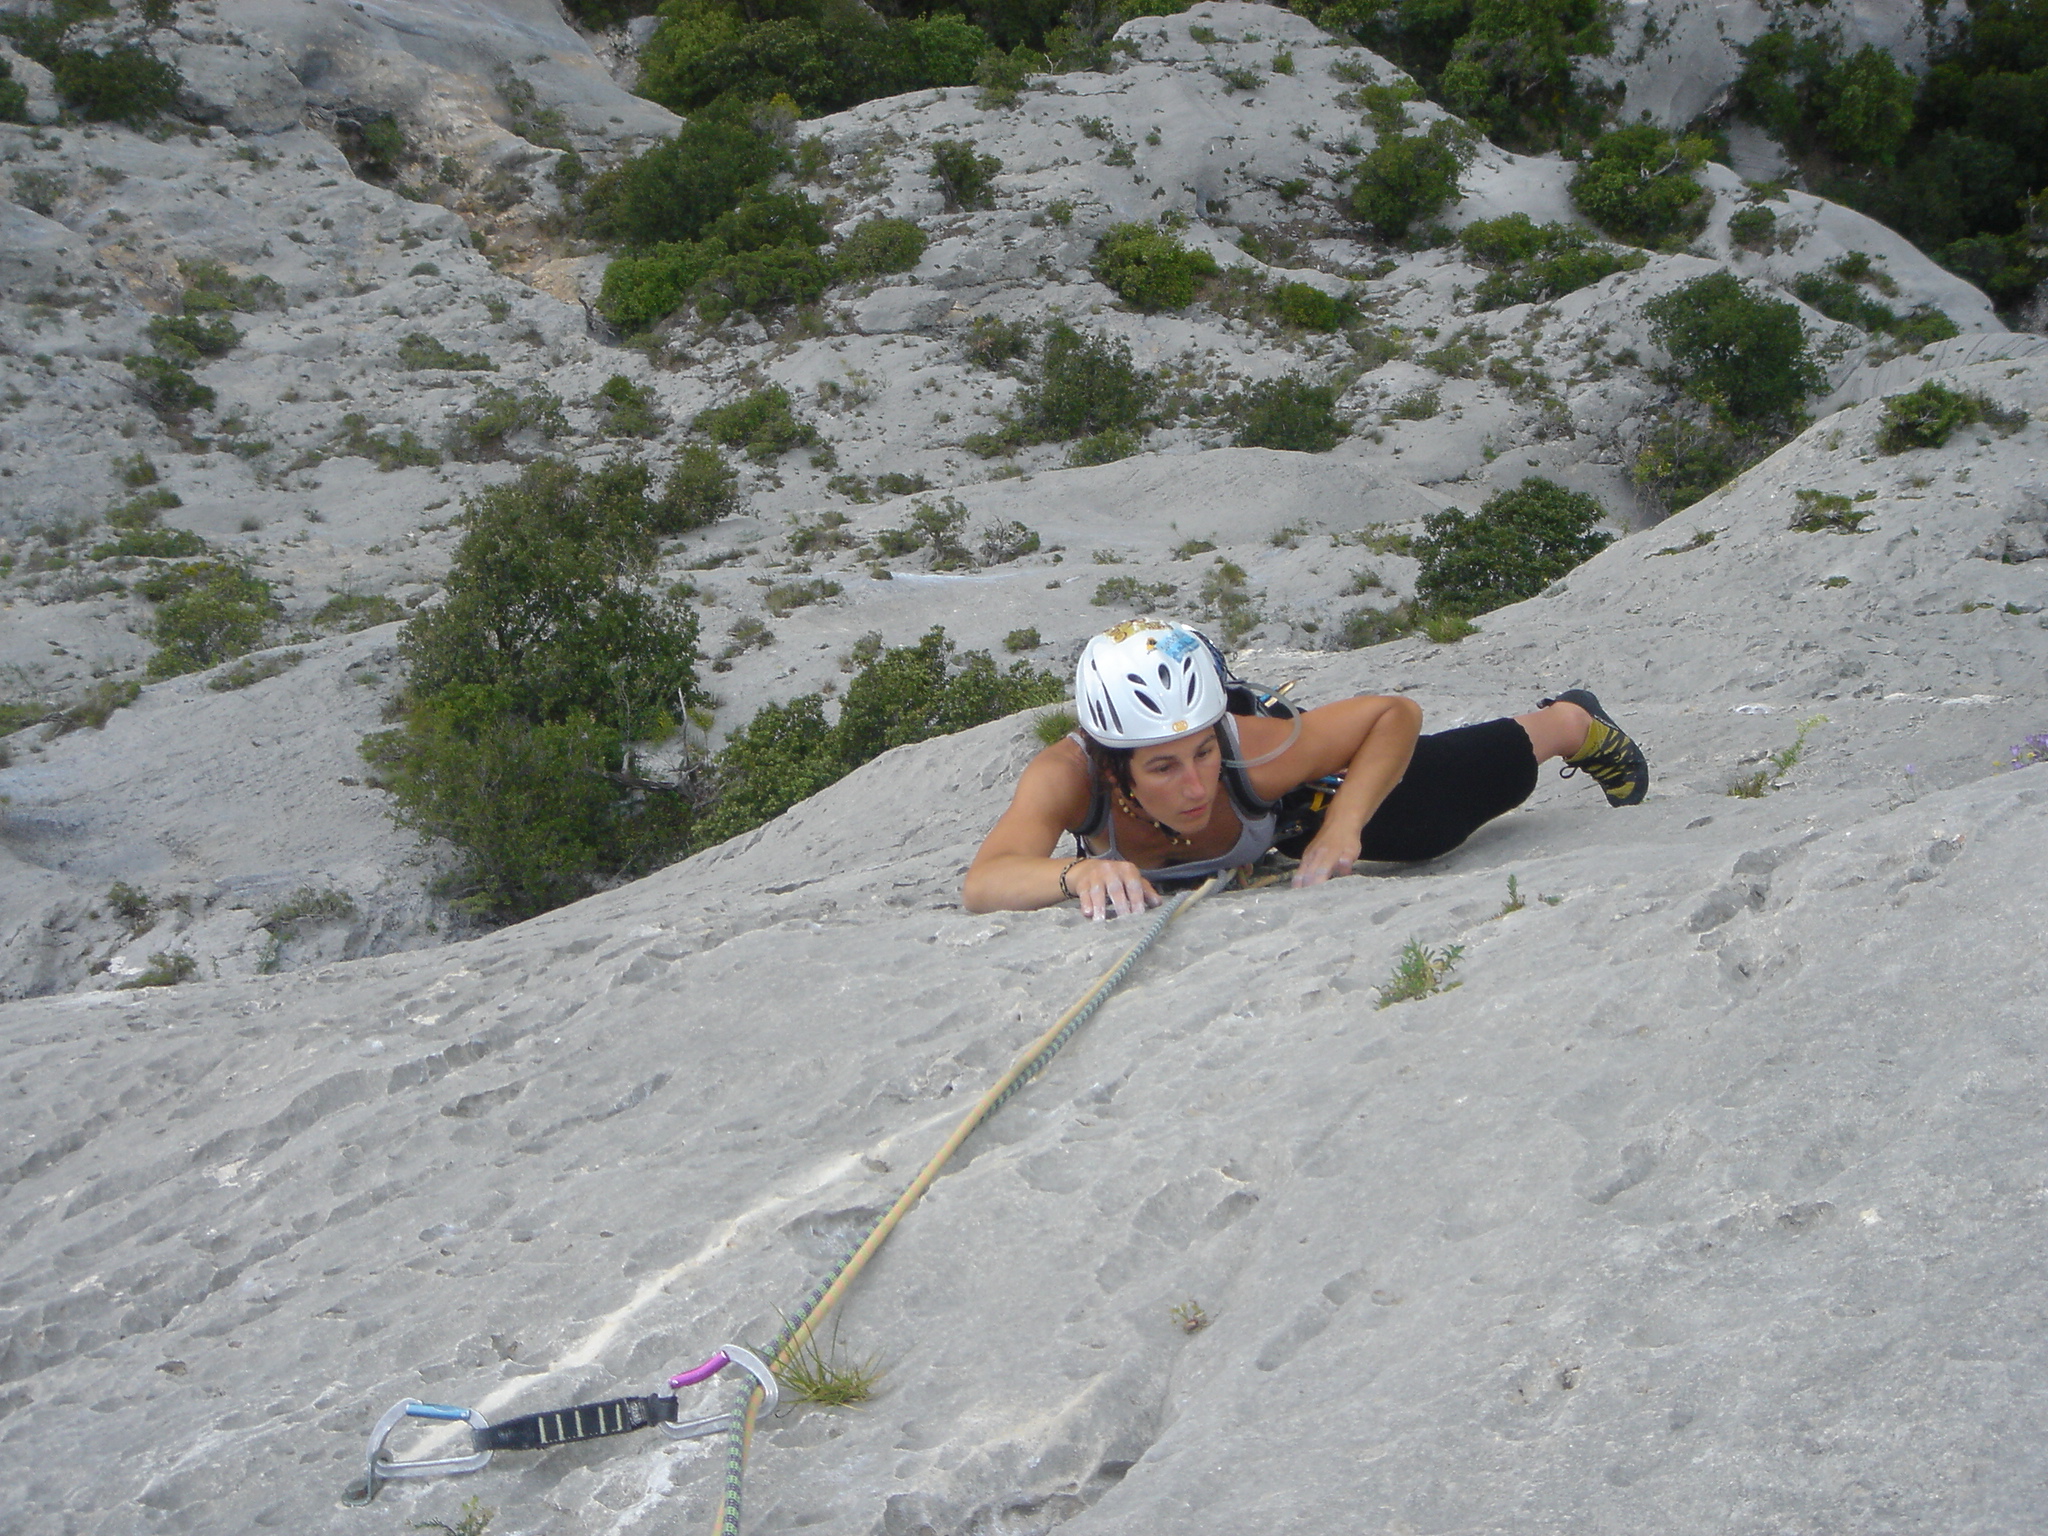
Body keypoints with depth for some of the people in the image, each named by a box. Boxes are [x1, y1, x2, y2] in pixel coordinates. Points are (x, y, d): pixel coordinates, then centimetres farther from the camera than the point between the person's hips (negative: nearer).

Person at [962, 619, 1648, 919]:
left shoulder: (1255, 750, -45)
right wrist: (1074, 873, -77)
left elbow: (1397, 715, -32)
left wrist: (1343, 828, -47)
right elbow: (982, 885, -58)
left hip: (1297, 810, 0)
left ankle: (1578, 724, 48)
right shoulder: (1068, 774, -46)